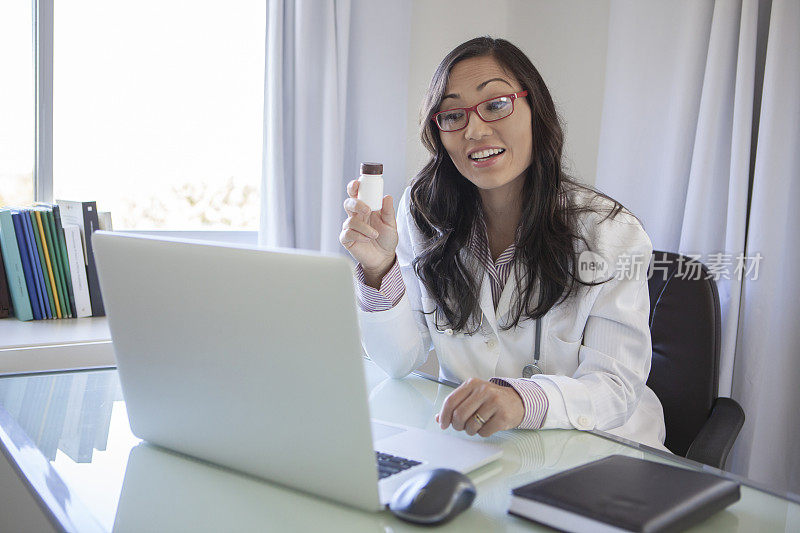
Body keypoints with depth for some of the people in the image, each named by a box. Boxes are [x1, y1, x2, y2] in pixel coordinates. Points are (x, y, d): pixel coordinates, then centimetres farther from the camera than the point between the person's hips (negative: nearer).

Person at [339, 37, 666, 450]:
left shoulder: (611, 233, -11)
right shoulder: (424, 213, -3)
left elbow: (617, 385, -16)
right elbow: (400, 361, -4)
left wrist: (524, 398, -37)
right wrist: (380, 269, -23)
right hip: (463, 436, 1)